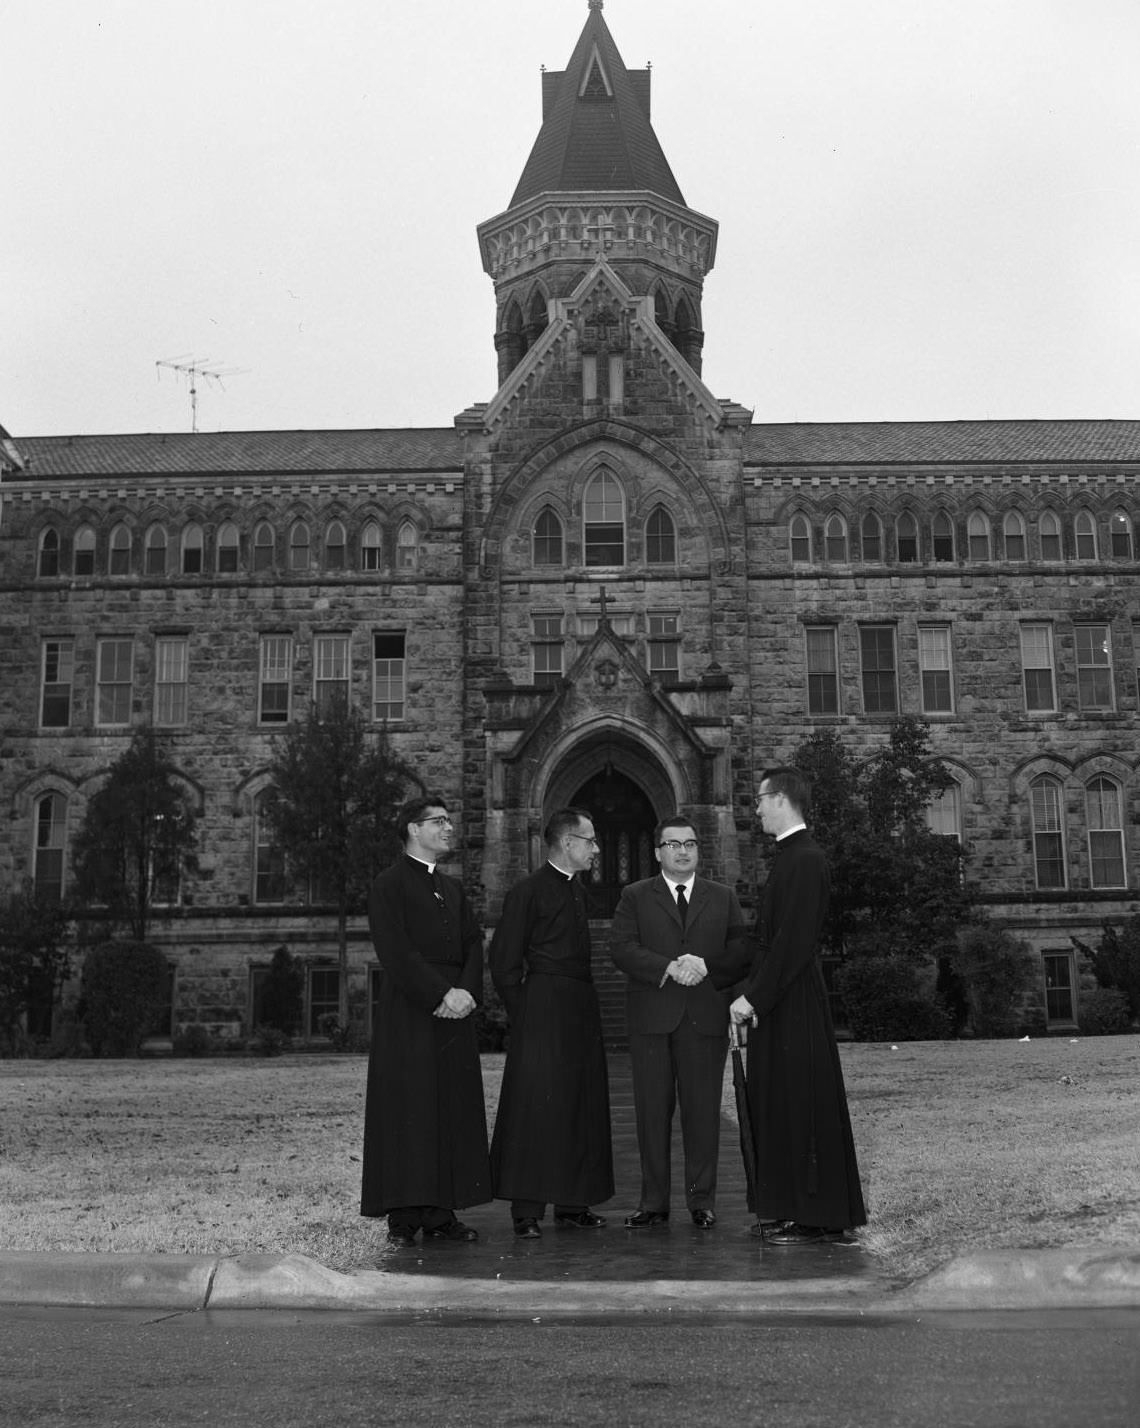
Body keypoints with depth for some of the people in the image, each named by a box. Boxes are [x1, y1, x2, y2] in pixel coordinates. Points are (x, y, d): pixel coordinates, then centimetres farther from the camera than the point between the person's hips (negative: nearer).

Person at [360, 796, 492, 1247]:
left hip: (454, 1012, 7)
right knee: (407, 1110, -5)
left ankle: (441, 1213, 10)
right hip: (408, 1014, -7)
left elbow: (473, 944, 13)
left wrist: (467, 992, -5)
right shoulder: (389, 885, -3)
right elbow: (396, 952, -13)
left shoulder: (453, 889, 20)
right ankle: (404, 1216, 0)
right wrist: (441, 994, -17)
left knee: (453, 1110, 5)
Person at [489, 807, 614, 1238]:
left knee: (582, 1106, 8)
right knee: (537, 1107, -6)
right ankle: (527, 1212, -1)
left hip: (581, 1013, 8)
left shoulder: (577, 891, 17)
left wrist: (585, 1005, 12)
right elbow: (504, 962, -8)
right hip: (543, 1012, -8)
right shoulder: (528, 891, -7)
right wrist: (524, 1015, -8)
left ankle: (572, 1205, 16)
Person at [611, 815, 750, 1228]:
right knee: (652, 1111, 2)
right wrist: (670, 968, -17)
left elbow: (741, 953, 5)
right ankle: (653, 1202, 10)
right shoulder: (635, 896, 9)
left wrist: (705, 966, -13)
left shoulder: (723, 897, 15)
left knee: (703, 1110, 1)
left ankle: (702, 1201, 11)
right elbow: (621, 948, -5)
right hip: (651, 1019, -1)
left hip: (706, 1019, 1)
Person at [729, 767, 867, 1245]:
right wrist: (750, 992, 11)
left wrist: (753, 996, -18)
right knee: (776, 1104, 14)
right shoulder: (790, 856, 14)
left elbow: (793, 942, -21)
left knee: (800, 1104, -3)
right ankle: (788, 1210, 22)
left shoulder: (805, 859, -16)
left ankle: (813, 1218, 6)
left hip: (793, 1004, -10)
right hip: (774, 1000, 10)